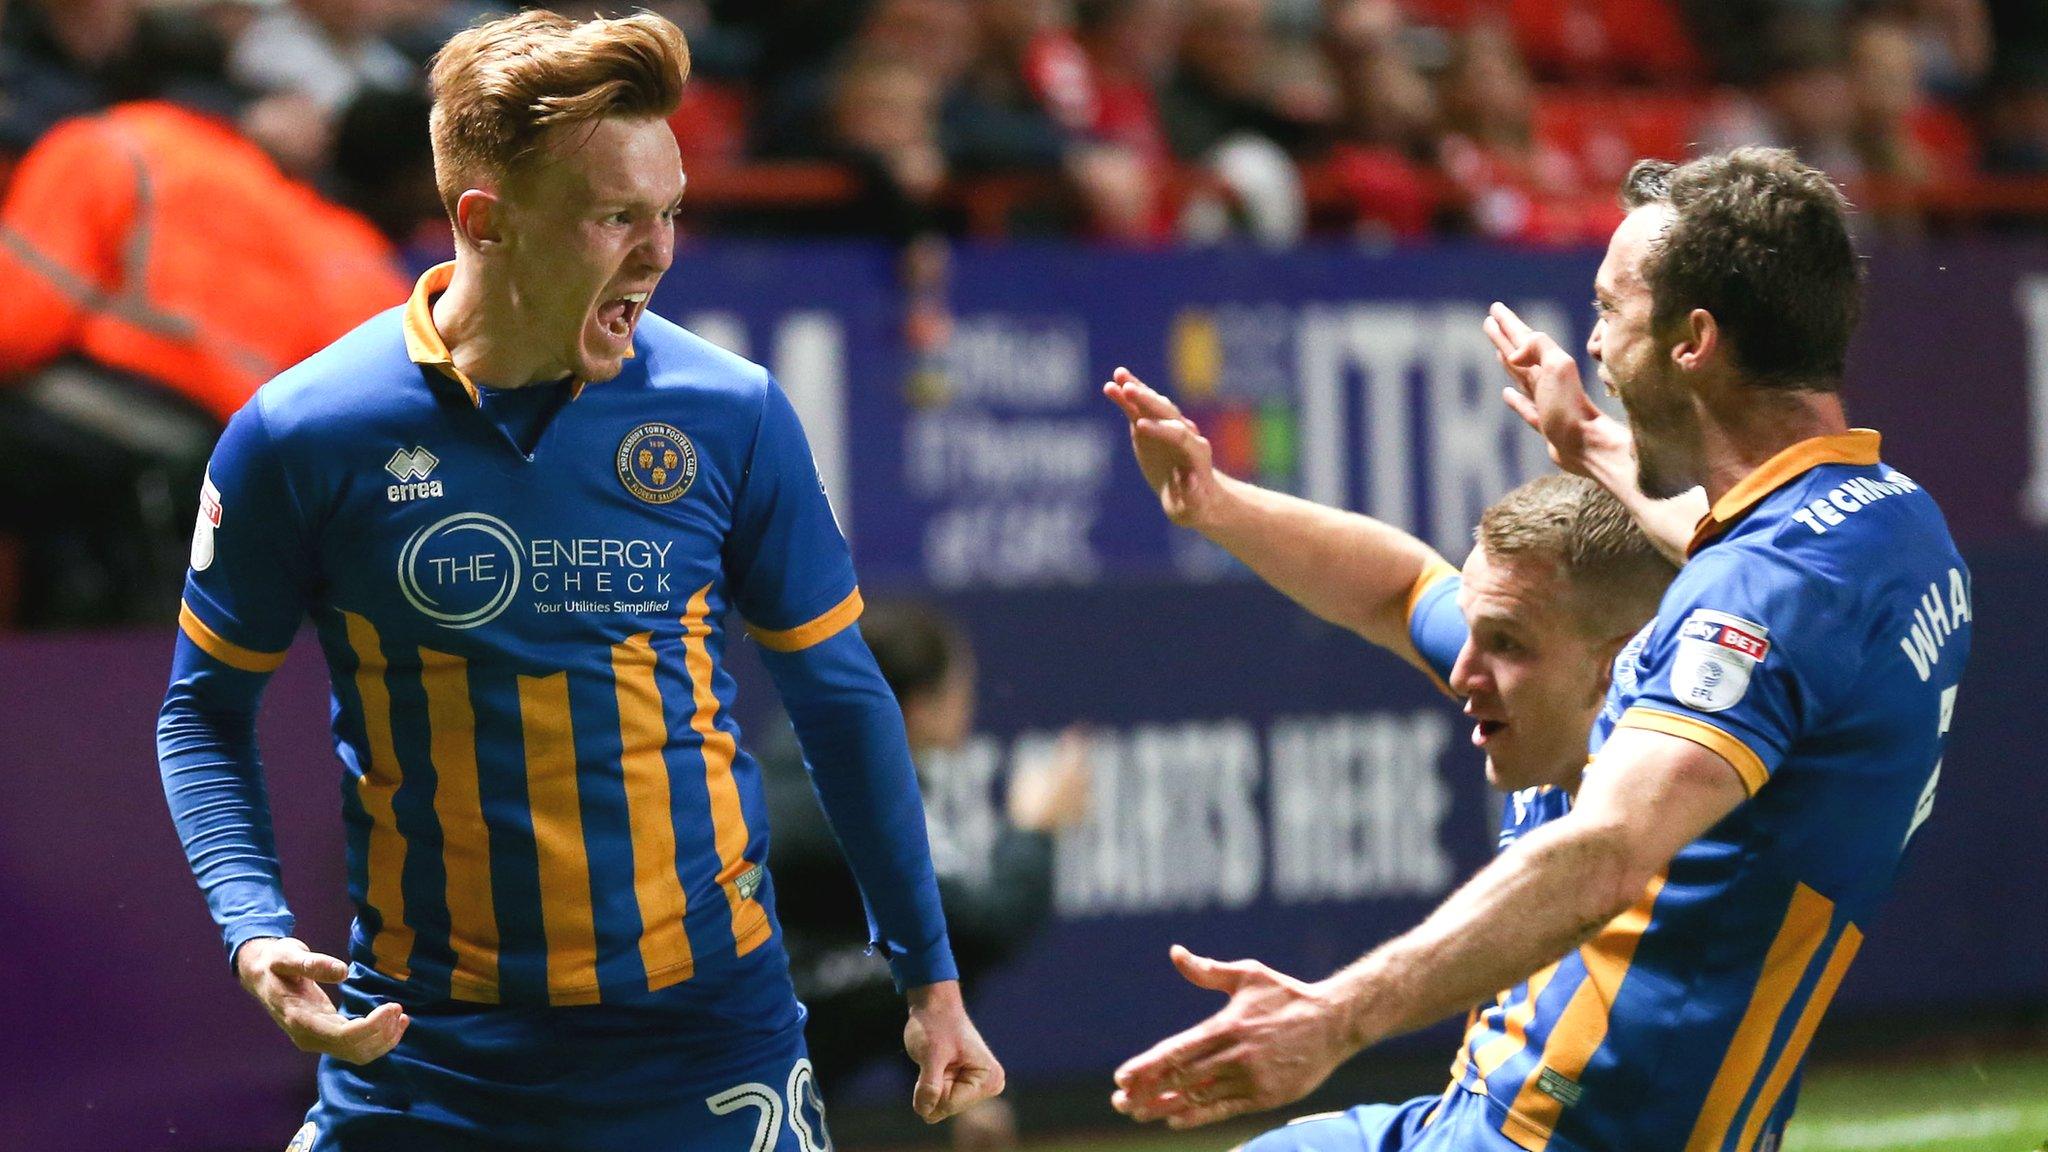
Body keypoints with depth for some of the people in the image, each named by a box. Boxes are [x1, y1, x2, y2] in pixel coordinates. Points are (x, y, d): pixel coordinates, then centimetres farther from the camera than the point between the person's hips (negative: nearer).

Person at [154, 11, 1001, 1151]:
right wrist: (256, 931, -13)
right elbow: (207, 708, 3)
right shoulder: (300, 436, -8)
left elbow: (838, 694, 7)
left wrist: (930, 977, 9)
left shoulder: (733, 414, -4)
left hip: (711, 1030, 1)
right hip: (426, 1051, -1)